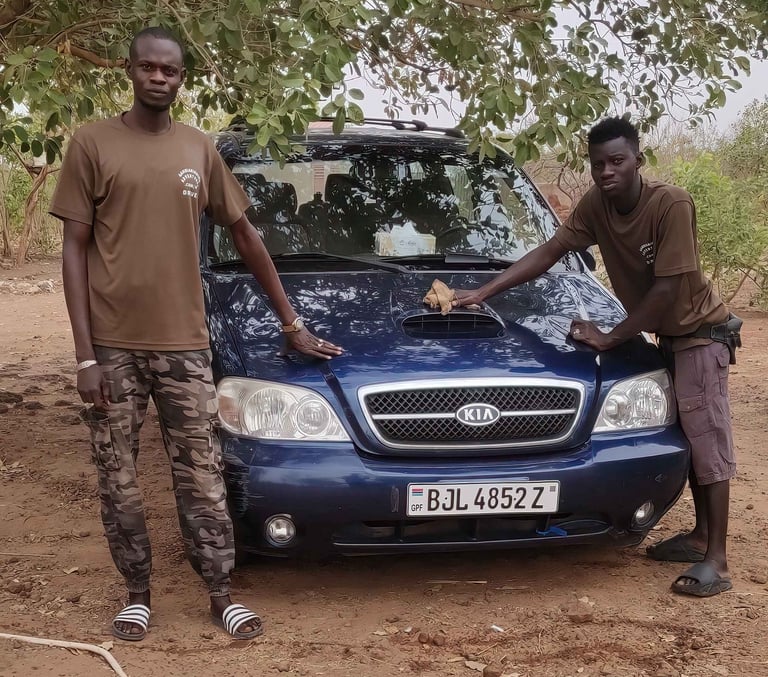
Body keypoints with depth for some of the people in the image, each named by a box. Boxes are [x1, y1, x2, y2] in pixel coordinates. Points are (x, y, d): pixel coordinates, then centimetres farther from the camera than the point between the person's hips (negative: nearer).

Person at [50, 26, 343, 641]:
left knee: (201, 475, 6)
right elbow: (75, 250, -2)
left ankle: (222, 595, 16)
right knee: (119, 477, 7)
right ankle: (137, 594, 22)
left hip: (184, 343, 2)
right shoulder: (94, 143, 0)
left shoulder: (200, 149, 9)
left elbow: (245, 235, 16)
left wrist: (291, 323, 15)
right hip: (113, 344, -2)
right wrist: (85, 354, -9)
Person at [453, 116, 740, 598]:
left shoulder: (672, 204, -28)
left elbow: (666, 290, -27)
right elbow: (548, 254, -2)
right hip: (667, 335, 8)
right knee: (686, 438, 14)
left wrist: (609, 339, -21)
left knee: (707, 441, -10)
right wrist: (482, 293, -8)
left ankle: (716, 561, -9)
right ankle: (701, 535, 27)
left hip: (700, 332, -7)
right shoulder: (596, 205, -8)